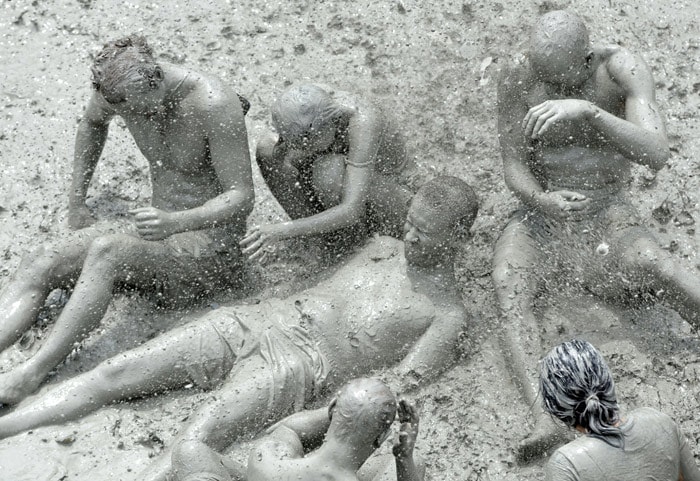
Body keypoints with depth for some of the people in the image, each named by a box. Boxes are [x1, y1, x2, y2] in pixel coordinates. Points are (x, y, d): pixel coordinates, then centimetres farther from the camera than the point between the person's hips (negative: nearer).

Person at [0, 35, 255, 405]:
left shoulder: (213, 106, -23)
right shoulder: (123, 86, -4)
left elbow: (242, 196, -21)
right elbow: (92, 123, 20)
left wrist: (176, 223, -38)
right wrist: (77, 201, 15)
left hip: (210, 246, -7)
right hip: (162, 233, 7)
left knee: (107, 250, -35)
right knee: (39, 265, -15)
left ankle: (33, 373, -39)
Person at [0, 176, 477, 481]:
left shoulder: (446, 316, 1)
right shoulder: (384, 246, 22)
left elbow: (394, 391, -9)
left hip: (306, 361, -6)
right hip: (255, 318, 7)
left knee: (199, 439, -33)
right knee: (114, 374, -9)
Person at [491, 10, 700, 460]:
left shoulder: (624, 69, -14)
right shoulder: (518, 78, -9)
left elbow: (657, 154, -28)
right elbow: (514, 165, -7)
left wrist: (588, 111, -42)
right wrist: (541, 199, -30)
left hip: (607, 213, -1)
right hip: (541, 214, 2)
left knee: (655, 266, -34)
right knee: (509, 286, -30)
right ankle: (548, 415, -47)